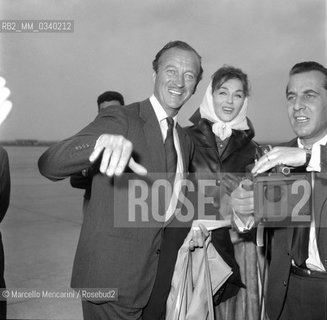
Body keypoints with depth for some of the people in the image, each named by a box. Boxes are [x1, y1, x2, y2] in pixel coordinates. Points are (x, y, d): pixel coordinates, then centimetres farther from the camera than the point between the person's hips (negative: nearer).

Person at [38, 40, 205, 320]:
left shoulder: (186, 141, 9)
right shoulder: (120, 119, -12)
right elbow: (49, 165, -25)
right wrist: (102, 141, -44)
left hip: (159, 276, 7)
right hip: (111, 280, -6)